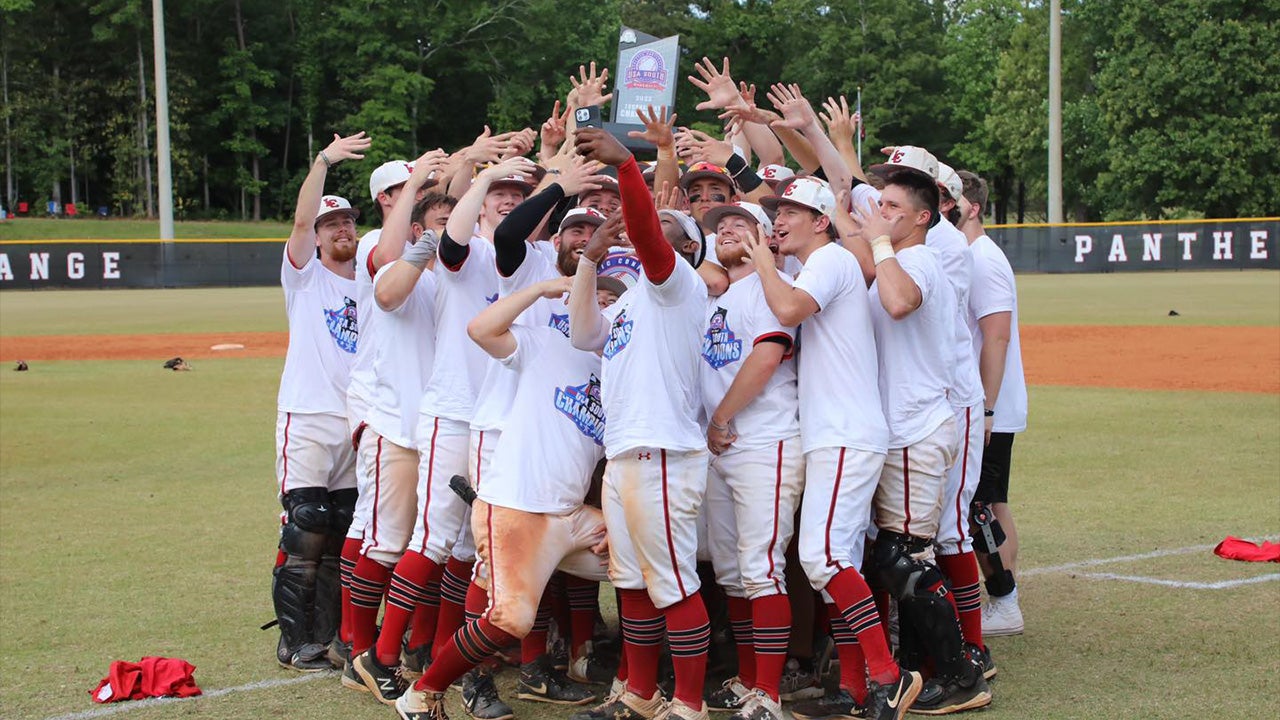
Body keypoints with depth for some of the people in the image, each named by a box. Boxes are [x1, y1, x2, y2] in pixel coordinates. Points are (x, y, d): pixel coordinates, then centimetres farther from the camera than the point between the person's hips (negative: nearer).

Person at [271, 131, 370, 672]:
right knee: (306, 534, -8)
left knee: (343, 538, 8)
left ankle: (325, 637, 16)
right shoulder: (305, 276, 4)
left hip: (360, 424, 5)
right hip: (308, 421, -5)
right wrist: (324, 160, -18)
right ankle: (294, 642, 1)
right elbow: (301, 220, -10)